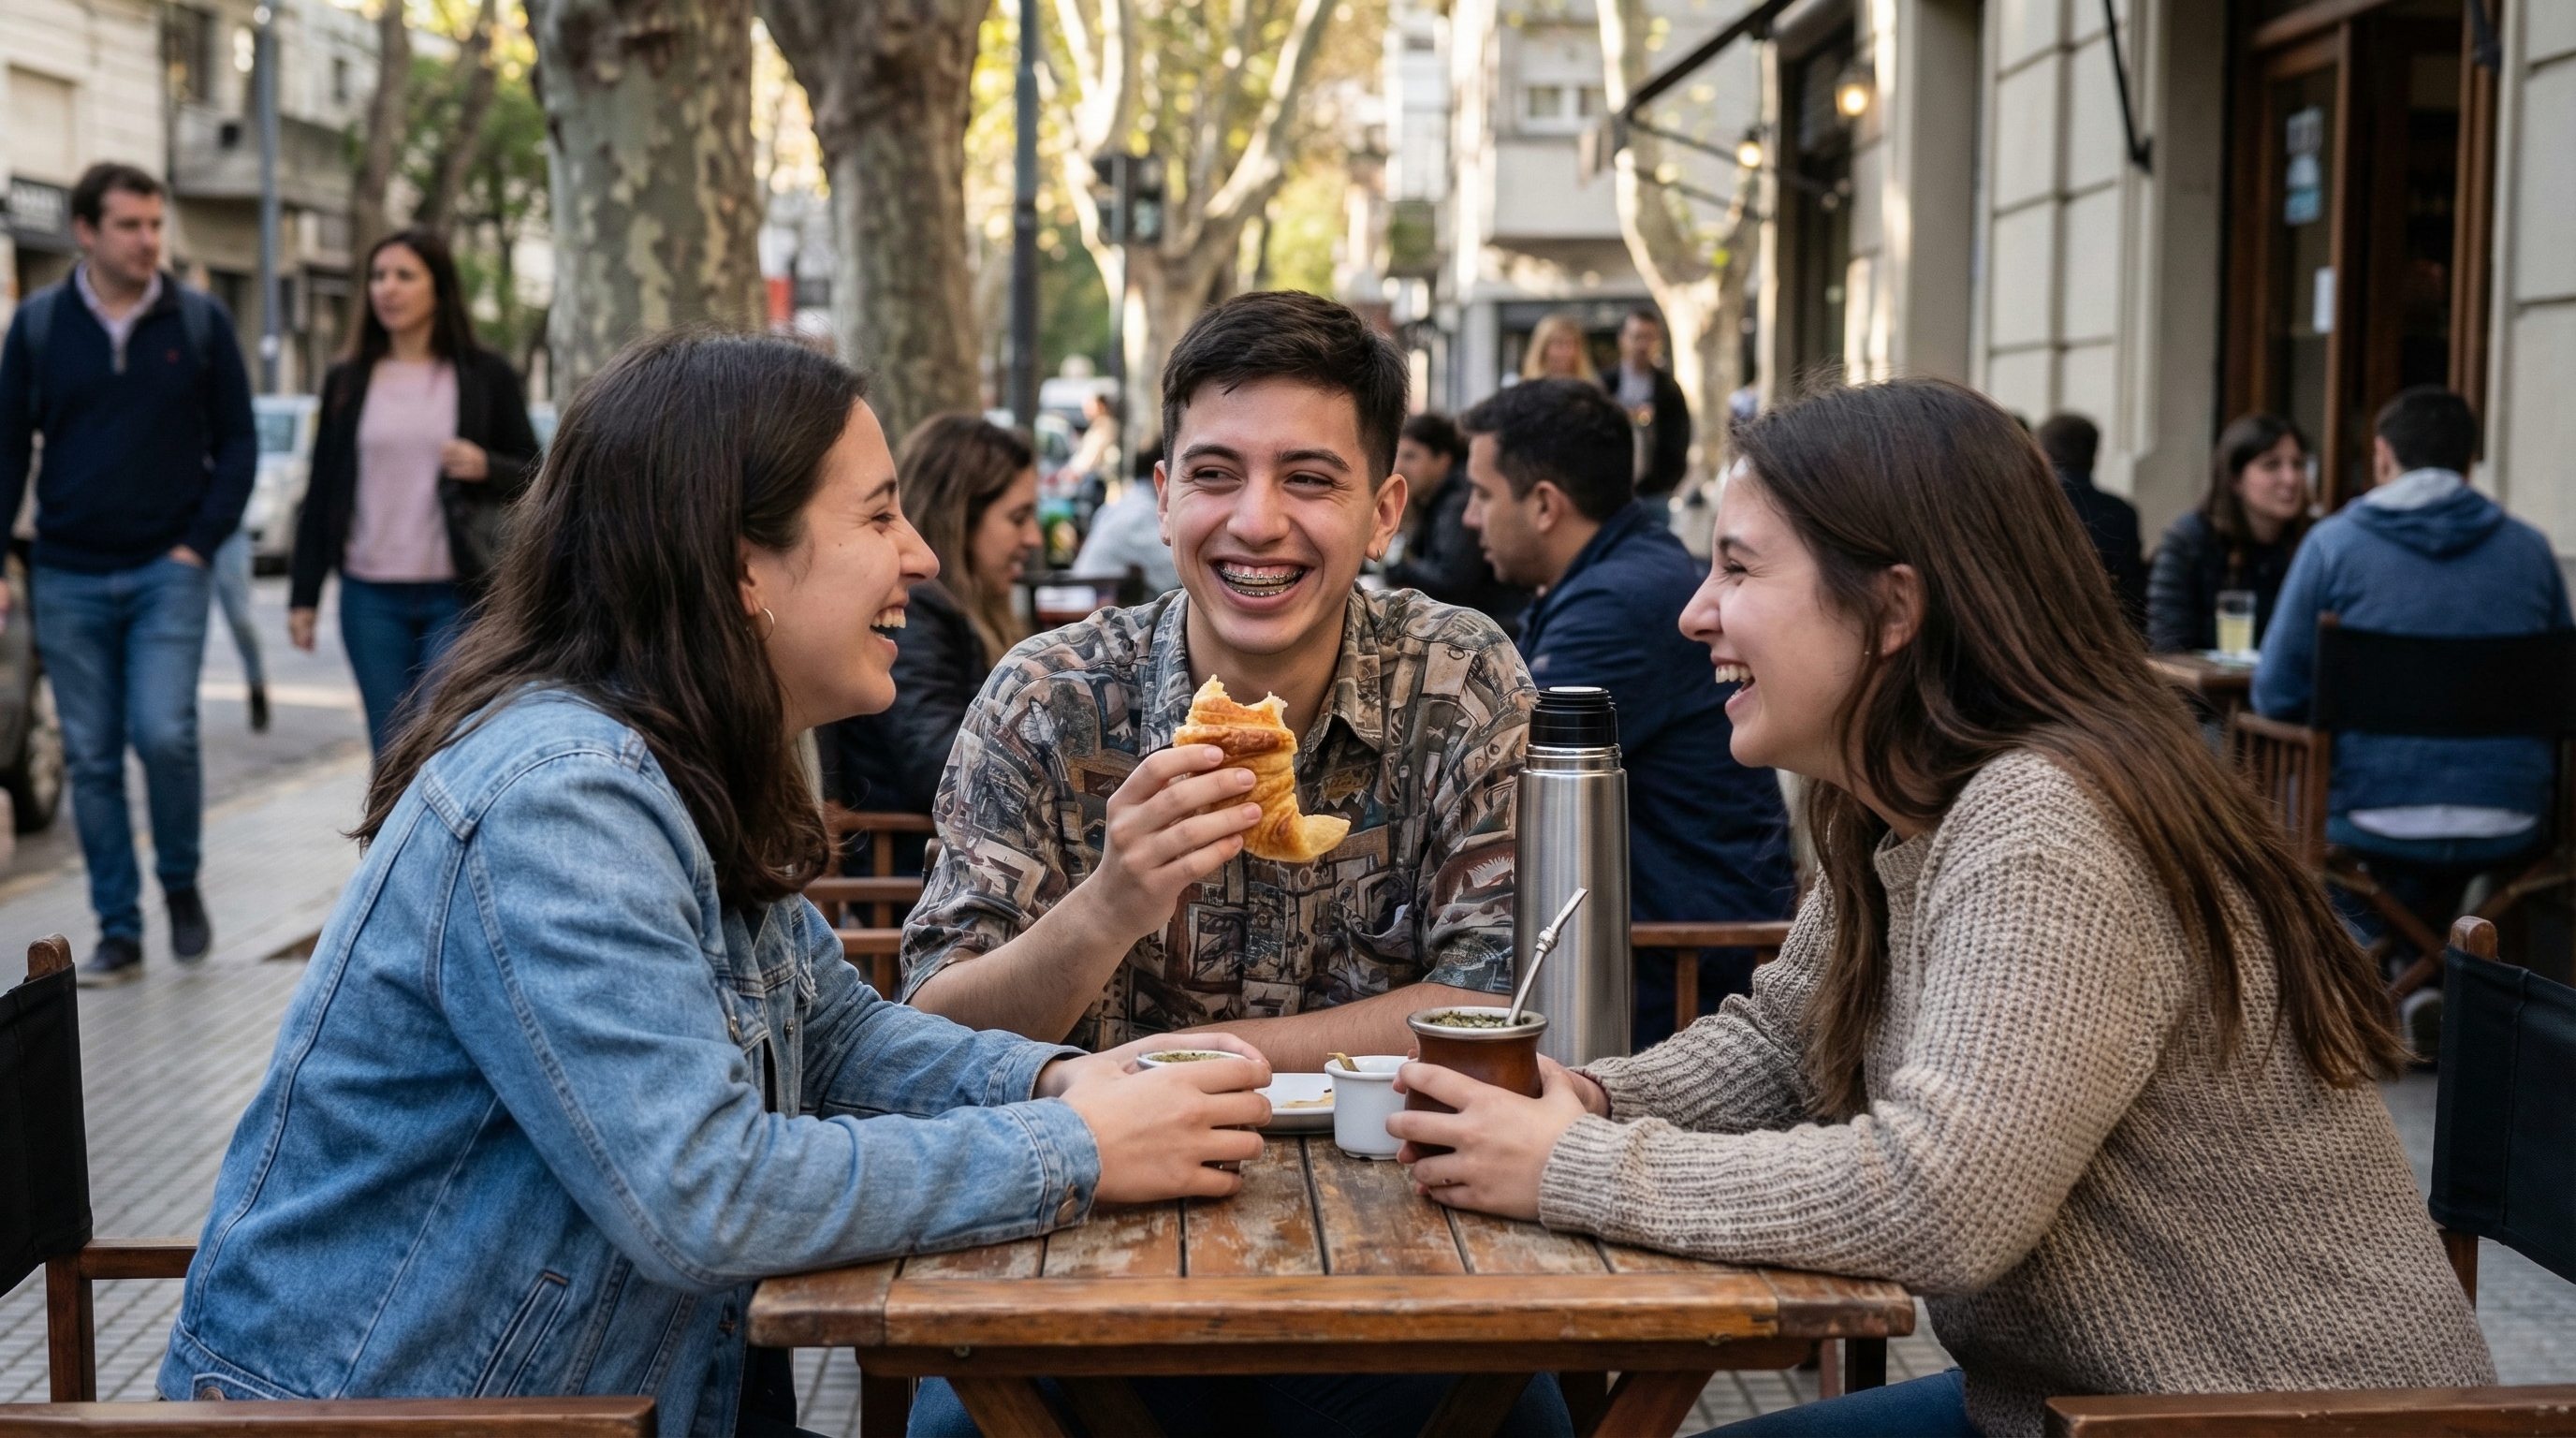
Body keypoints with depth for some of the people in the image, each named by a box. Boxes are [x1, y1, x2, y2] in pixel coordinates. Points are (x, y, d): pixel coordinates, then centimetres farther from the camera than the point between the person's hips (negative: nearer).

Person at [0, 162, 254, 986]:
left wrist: (201, 542, -7)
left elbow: (236, 442, 4)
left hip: (166, 571, -2)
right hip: (68, 578, 2)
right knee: (91, 758, 4)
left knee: (164, 733, -15)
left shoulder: (200, 322, 1)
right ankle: (119, 932, 14)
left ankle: (180, 882, 11)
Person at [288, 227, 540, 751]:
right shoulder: (347, 382, 9)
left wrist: (485, 467, -16)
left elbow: (533, 477, 5)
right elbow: (320, 496, 11)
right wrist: (304, 595, 8)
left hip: (457, 595, -3)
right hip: (370, 597, 3)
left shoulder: (486, 375, 2)